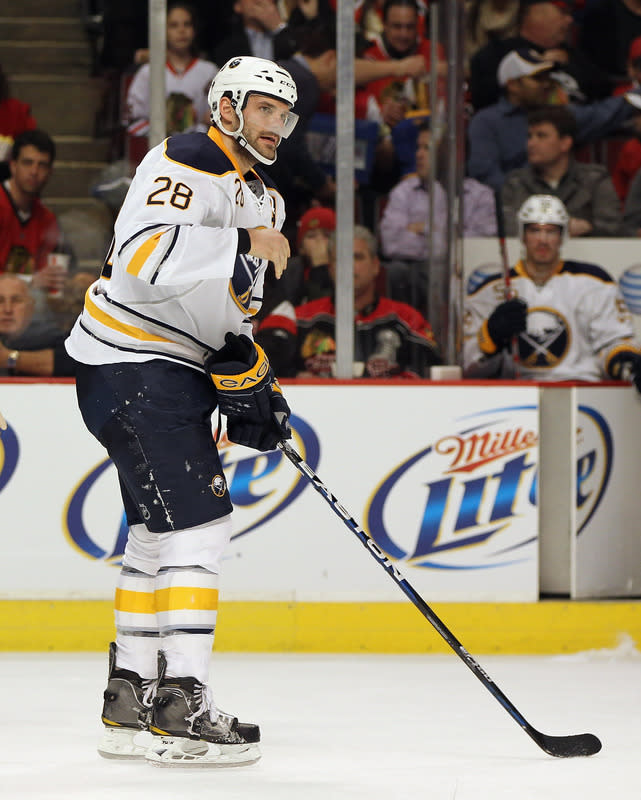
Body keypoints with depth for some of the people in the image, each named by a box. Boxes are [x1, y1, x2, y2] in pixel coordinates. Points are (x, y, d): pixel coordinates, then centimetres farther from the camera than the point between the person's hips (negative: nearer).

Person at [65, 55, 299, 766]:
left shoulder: (259, 198, 17)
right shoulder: (187, 164, -15)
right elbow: (145, 257, -29)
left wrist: (248, 373, 5)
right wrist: (243, 246, -28)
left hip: (175, 368, 11)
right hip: (130, 364, -11)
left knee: (159, 531, 14)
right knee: (196, 521, -14)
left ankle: (130, 702, 22)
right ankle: (181, 708, -15)